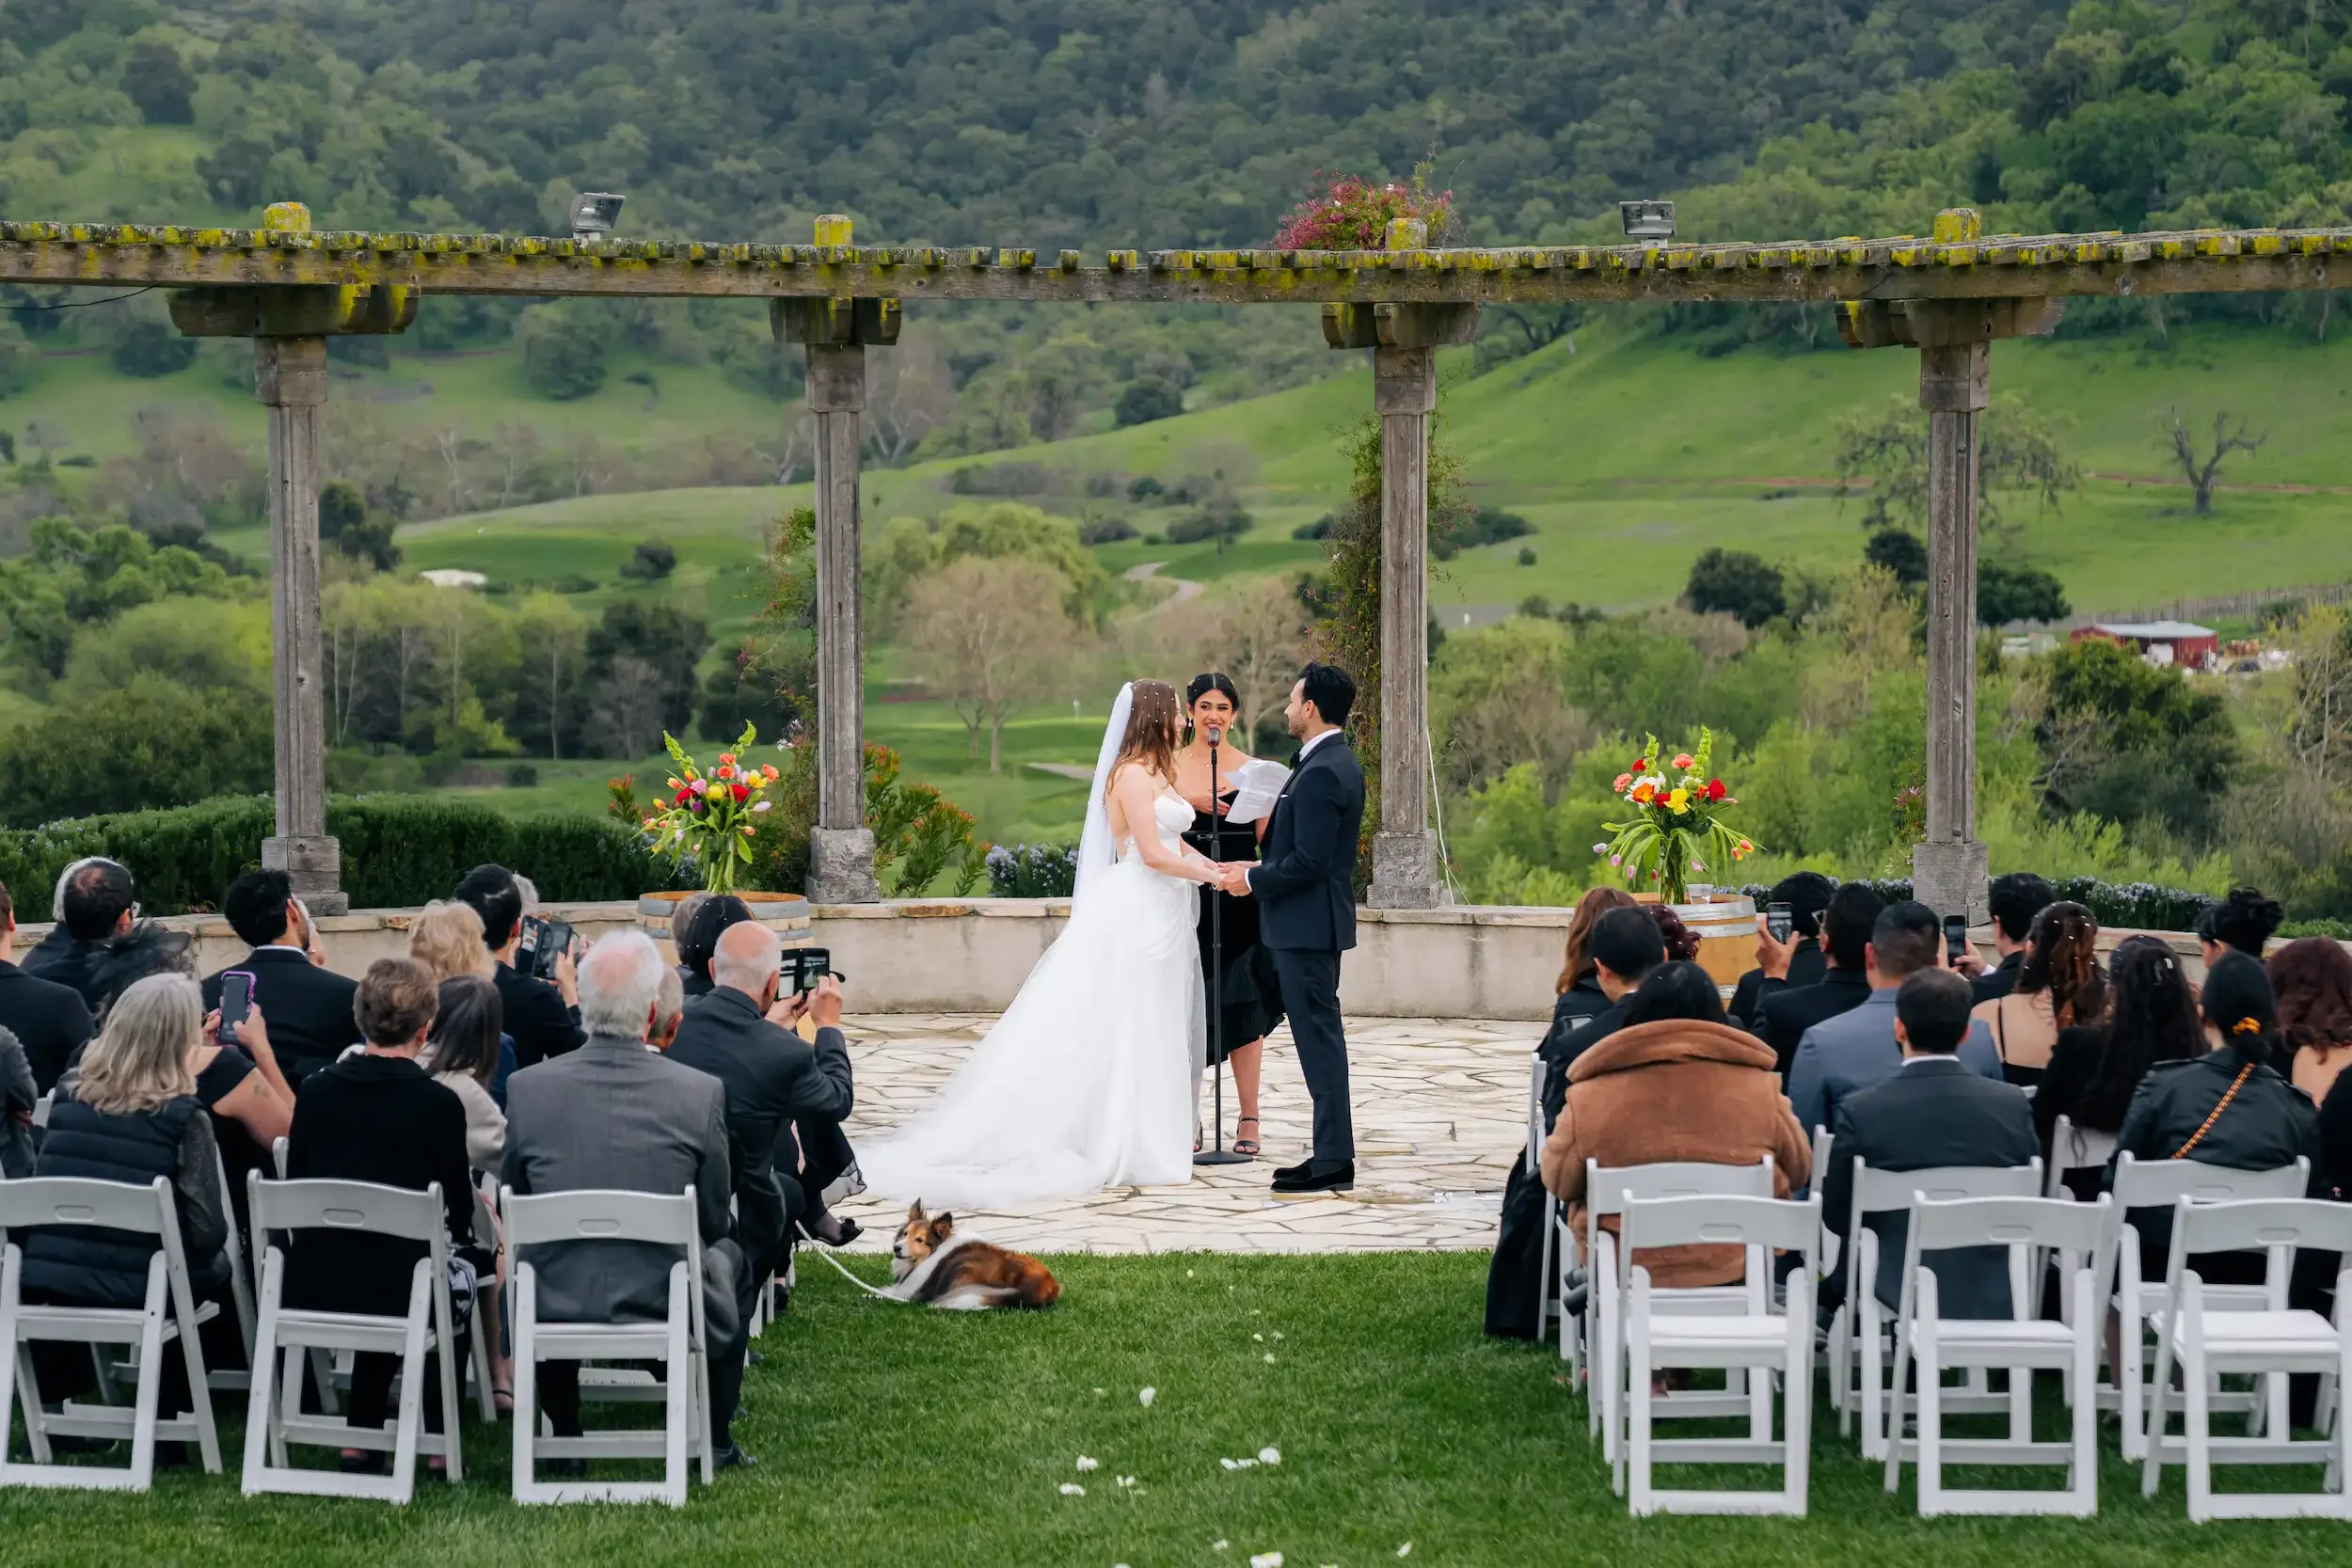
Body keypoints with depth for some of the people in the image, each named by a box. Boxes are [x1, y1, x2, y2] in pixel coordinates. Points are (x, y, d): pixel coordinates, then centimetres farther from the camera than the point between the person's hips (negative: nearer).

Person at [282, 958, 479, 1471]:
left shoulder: (315, 1090, -1)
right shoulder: (440, 1103, -10)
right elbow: (459, 1214, 0)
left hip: (310, 1289, 3)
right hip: (400, 1292, -3)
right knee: (462, 1260, 29)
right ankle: (438, 1441, 31)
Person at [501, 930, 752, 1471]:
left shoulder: (526, 1088, -8)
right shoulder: (701, 1092, -12)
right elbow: (714, 1219, 0)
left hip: (553, 1307, 2)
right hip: (665, 1304, -1)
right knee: (727, 1253, 32)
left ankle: (563, 1441, 38)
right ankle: (716, 1442, 38)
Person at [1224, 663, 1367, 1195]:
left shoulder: (1321, 773, -20)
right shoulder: (1339, 762, 13)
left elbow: (1308, 862, -23)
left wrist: (1253, 880, -10)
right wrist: (1260, 869, 13)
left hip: (1307, 924, -11)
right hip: (1318, 920, 11)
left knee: (1318, 1037, -7)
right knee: (1320, 1036, 13)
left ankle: (1333, 1161, -4)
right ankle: (1332, 1153, 18)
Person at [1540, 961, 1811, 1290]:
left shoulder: (1591, 1096, -10)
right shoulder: (1757, 1088, -8)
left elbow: (1558, 1182, 4)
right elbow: (1799, 1170, 7)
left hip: (1623, 1268, 0)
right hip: (1741, 1267, 0)